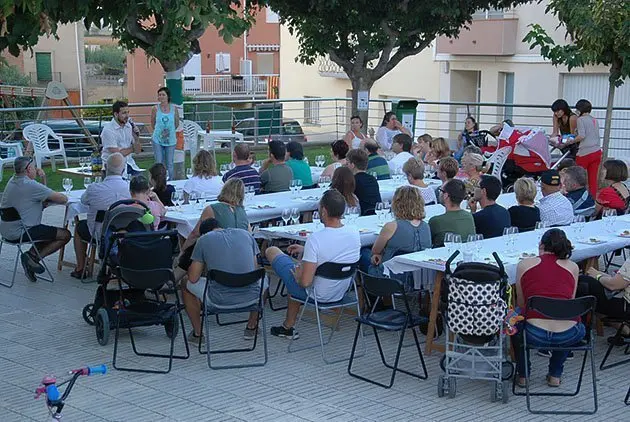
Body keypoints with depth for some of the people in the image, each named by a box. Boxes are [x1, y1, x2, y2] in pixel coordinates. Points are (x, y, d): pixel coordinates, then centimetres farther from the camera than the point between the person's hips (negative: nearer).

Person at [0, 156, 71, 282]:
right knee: (65, 235, -4)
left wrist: (43, 179, 3)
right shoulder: (31, 185, -20)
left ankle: (32, 255, 9)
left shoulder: (12, 181, 9)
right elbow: (63, 199, -19)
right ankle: (34, 257, -2)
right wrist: (48, 199, 3)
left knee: (49, 232, 28)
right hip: (20, 233, -10)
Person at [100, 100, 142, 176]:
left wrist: (136, 138, -12)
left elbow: (137, 151, 7)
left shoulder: (130, 126, 6)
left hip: (128, 162, 6)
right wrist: (132, 148, -1)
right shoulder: (108, 130, -13)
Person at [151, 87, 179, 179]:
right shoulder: (155, 109, -4)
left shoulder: (174, 108, -3)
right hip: (157, 140, 0)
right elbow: (153, 124, 8)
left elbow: (177, 124, 10)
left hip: (170, 140, 0)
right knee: (159, 164, 2)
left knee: (170, 164, 6)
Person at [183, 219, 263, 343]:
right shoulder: (246, 234, 14)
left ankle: (197, 333, 32)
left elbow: (193, 279, 4)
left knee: (186, 285, 28)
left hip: (219, 300, -2)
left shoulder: (204, 239, 6)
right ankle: (251, 327, 39)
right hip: (250, 298, 3)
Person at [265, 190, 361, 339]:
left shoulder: (315, 238, -30)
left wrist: (297, 274, -6)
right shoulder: (354, 235, -11)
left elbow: (305, 282, -28)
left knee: (272, 251, 9)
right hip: (343, 292, 6)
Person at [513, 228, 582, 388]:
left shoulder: (525, 264, 9)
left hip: (535, 336, -1)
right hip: (568, 337, 2)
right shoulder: (573, 267, 12)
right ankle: (555, 375, 36)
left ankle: (522, 375, 35)